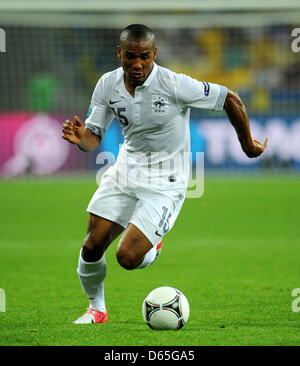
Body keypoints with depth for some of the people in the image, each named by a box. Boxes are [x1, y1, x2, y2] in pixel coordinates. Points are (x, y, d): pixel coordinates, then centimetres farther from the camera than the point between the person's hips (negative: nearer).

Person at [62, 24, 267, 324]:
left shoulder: (174, 85, -21)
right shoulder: (107, 85, -5)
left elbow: (231, 100, -12)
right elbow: (93, 138, 0)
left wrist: (248, 145, 1)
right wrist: (81, 137, -25)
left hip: (165, 183, -5)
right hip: (126, 171, 5)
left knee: (127, 257, -17)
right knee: (92, 246, -3)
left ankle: (153, 247, 21)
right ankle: (96, 309, 26)